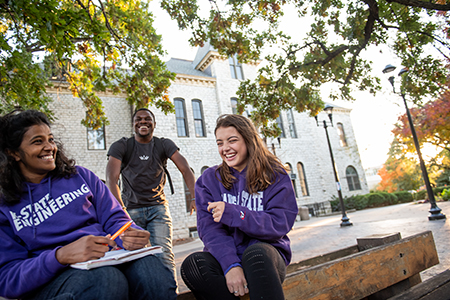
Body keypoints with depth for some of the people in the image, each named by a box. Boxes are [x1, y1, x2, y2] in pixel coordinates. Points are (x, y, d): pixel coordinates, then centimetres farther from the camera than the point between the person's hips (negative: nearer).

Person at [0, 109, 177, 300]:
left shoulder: (80, 176, 14)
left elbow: (114, 219, 9)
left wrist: (129, 236, -16)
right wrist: (61, 256, -23)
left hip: (109, 258, 3)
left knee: (150, 266, -33)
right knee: (107, 279, -38)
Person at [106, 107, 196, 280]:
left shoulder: (164, 145, 4)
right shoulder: (121, 146, 1)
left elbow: (185, 170, -9)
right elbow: (111, 178, -13)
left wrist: (195, 197, -26)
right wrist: (119, 208, -29)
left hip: (158, 207, 1)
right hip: (131, 208, 0)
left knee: (164, 255, -11)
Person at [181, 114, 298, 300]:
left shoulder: (275, 175, 1)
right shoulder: (209, 180, 6)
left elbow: (281, 224, -9)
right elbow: (208, 227, -6)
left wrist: (232, 214, -21)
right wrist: (230, 265, -24)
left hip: (267, 254, -2)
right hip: (225, 255, 3)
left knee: (256, 253, -36)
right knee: (191, 265, -28)